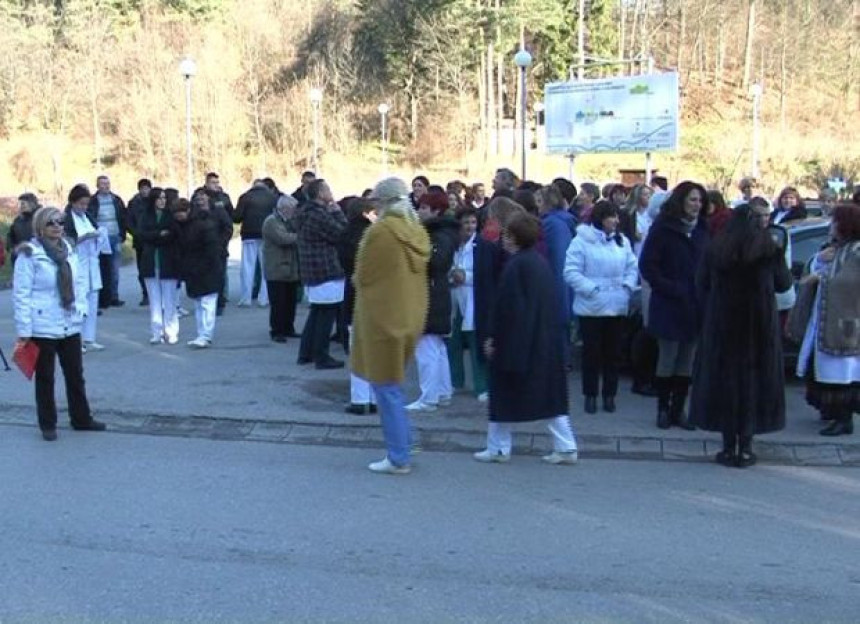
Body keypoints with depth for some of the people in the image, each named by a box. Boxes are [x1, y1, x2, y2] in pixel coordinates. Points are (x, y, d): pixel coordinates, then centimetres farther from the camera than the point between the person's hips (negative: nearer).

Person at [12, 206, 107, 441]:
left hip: (70, 326, 6)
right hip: (43, 329, -6)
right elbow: (21, 294, -13)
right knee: (45, 378, 7)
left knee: (75, 374, 15)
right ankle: (48, 425, 19)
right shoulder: (29, 254, -12)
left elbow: (79, 283, 15)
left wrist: (81, 308, 1)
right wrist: (24, 331, -15)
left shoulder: (68, 251, 6)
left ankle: (81, 418, 28)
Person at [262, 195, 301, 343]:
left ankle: (288, 329, 20)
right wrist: (300, 236, -15)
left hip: (291, 269, 8)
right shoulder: (271, 222, -11)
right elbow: (283, 238, -23)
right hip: (277, 270, -8)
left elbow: (293, 237, 18)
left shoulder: (290, 221, 18)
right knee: (278, 303, -4)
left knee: (291, 302, 10)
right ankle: (276, 331, 4)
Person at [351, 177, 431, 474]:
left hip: (382, 318, -7)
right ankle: (403, 442, 23)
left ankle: (398, 459, 5)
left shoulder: (380, 231, -17)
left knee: (387, 389, 1)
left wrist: (360, 282, 9)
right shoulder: (418, 231, 6)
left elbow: (362, 276, -11)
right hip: (411, 315, 7)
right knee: (392, 386, 21)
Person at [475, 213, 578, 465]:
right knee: (549, 393, 10)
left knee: (504, 394, 5)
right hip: (546, 341, 8)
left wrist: (494, 339, -10)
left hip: (517, 342, -7)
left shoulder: (515, 265, -15)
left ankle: (498, 449, 12)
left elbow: (506, 308, -17)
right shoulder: (541, 262, 9)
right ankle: (566, 447, 8)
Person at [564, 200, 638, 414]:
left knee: (613, 352, 10)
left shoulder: (622, 241, 8)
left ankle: (609, 394, 21)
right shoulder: (582, 241, -8)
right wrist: (592, 289, -17)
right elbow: (571, 272, -12)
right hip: (591, 307, -4)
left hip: (617, 307, 4)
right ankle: (590, 395, 15)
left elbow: (632, 267, 12)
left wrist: (627, 286, -5)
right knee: (592, 352, 4)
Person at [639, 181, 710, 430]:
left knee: (687, 361, 7)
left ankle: (678, 409, 16)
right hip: (668, 306, -4)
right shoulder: (663, 228, -6)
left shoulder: (702, 230, 8)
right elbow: (647, 265, -7)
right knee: (668, 359, 1)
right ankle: (663, 409, 13)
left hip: (695, 306, 4)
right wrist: (670, 288, -13)